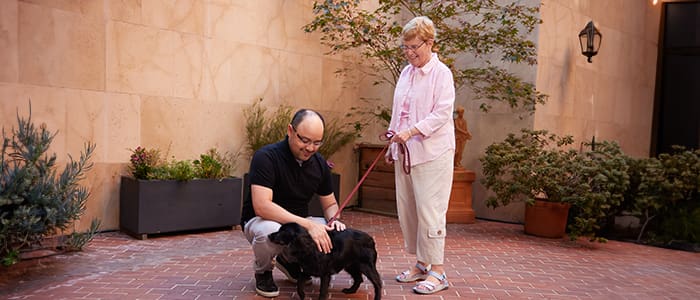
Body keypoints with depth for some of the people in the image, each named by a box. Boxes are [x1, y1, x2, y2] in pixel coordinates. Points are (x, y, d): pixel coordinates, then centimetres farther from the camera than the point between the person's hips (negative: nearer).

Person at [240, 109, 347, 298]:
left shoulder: (320, 164, -3)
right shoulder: (266, 157, -22)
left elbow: (330, 203, 8)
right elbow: (262, 206, -32)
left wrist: (334, 220, -18)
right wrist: (307, 224, -39)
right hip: (261, 220, -5)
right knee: (270, 231, -40)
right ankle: (263, 271, -3)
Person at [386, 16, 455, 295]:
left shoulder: (441, 73, -6)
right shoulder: (406, 73, 15)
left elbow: (442, 113, -14)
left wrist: (411, 131, -23)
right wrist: (394, 144, 17)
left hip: (432, 153, -7)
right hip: (405, 152, 7)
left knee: (429, 210, -7)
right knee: (406, 210, 9)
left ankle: (437, 271, 3)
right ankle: (420, 264, 21)